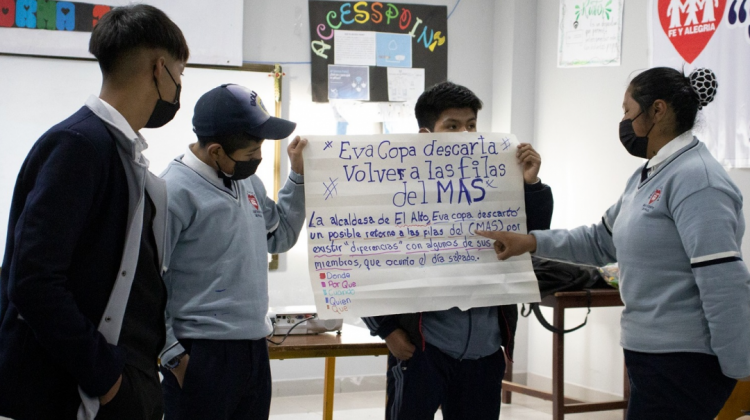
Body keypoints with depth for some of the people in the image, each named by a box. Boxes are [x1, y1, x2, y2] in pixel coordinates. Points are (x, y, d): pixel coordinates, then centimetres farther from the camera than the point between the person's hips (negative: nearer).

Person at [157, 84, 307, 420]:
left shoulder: (248, 182, 10)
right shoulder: (175, 191, -15)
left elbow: (279, 237, 23)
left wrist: (298, 175, 14)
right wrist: (172, 355, -13)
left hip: (255, 350, 8)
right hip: (202, 355, -8)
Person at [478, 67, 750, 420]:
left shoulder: (695, 179, -17)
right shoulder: (647, 178, 16)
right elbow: (601, 241, 23)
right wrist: (530, 242, 12)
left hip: (683, 361, -10)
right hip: (651, 353, 10)